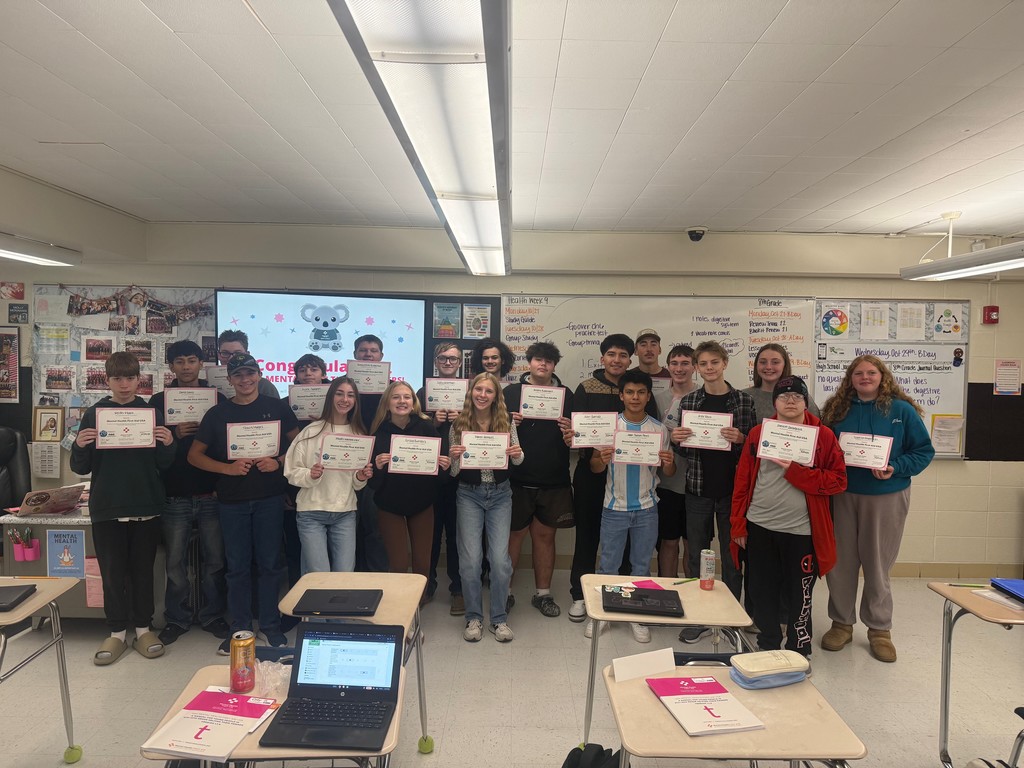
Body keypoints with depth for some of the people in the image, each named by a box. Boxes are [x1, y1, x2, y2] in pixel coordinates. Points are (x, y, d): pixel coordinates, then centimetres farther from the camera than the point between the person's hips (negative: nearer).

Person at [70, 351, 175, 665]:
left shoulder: (152, 413, 2)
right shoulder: (94, 414, 2)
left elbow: (163, 464, 1)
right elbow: (81, 468, 3)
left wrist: (168, 444, -19)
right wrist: (80, 446, -18)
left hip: (146, 507, 0)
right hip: (107, 508, 0)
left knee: (143, 570, 9)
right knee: (112, 572, 8)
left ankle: (143, 628, 23)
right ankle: (117, 633, 22)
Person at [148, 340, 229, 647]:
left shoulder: (218, 398, 6)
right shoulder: (159, 401, 6)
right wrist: (175, 434, -14)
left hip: (211, 494, 0)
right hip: (175, 495, 0)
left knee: (214, 559, 7)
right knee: (175, 561, 7)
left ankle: (213, 615, 22)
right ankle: (176, 618, 22)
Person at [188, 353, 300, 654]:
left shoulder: (276, 407, 2)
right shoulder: (217, 413, 5)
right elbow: (195, 455, 5)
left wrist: (279, 462, -14)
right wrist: (228, 468, -11)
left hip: (270, 497, -1)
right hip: (232, 500, 1)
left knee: (270, 562, 6)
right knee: (237, 566, 9)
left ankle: (270, 624, 19)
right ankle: (239, 627, 22)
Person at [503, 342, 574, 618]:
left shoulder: (566, 395, 9)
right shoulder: (511, 392, 5)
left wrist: (570, 429, -9)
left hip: (553, 481, 2)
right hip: (517, 479, -1)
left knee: (545, 535, 10)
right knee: (514, 534, 6)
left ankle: (543, 593, 23)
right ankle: (504, 590, 21)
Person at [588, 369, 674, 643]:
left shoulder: (659, 429, 0)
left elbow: (668, 473, 7)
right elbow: (594, 466, 0)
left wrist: (669, 463, -16)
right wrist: (602, 460, -22)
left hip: (646, 509, 1)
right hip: (614, 508, -1)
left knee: (642, 565, 13)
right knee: (608, 564, 8)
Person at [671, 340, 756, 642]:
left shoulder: (743, 400, -2)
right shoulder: (688, 401, 3)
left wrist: (740, 439, -18)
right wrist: (675, 439, -11)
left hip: (732, 489, -2)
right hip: (698, 489, 2)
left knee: (731, 555, 11)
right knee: (697, 555, 11)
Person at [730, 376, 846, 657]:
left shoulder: (823, 436, -2)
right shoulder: (757, 433, 4)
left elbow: (838, 480, -8)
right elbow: (742, 481, 4)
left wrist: (795, 471, -19)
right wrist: (738, 525, 1)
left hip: (800, 531, -2)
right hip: (759, 527, 3)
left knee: (799, 596, 11)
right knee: (762, 593, 14)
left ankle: (798, 654, 30)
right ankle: (767, 648, 34)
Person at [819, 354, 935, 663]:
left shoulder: (902, 410, -3)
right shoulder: (837, 410, 3)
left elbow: (924, 451, -2)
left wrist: (895, 469, -16)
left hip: (887, 496, -1)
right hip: (843, 496, 2)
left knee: (877, 565, 9)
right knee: (840, 562, 8)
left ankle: (879, 629, 26)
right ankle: (842, 624, 24)